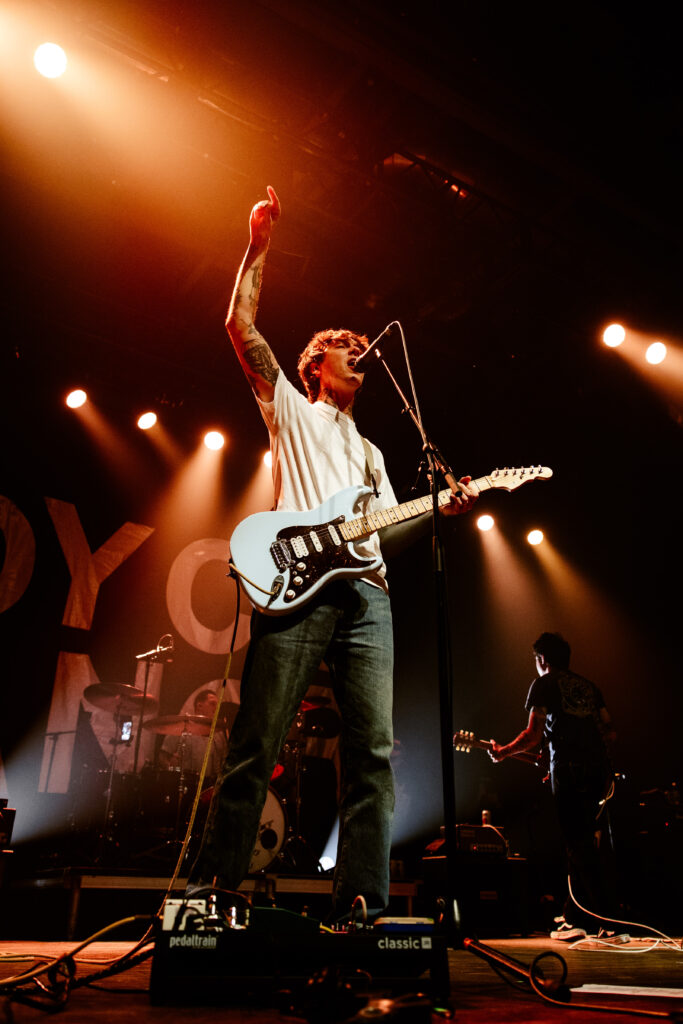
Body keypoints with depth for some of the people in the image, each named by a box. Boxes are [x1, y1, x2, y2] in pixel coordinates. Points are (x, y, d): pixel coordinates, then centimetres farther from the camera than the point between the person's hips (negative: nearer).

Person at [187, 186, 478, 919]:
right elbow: (240, 327, 12)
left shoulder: (370, 452, 34)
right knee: (256, 746, -8)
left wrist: (445, 507, 11)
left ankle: (361, 906, 0)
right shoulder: (291, 411, 21)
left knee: (372, 750, -4)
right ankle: (212, 888, 0)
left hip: (365, 591, 5)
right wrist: (258, 247, 13)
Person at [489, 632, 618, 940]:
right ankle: (575, 915, 19)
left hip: (569, 770, -7)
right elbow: (609, 732, 17)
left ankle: (611, 922, -7)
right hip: (599, 767, 7)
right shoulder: (588, 685, 21)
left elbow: (535, 735, -4)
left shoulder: (543, 684, 3)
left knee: (580, 846, -4)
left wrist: (502, 753, 8)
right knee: (583, 842, 15)